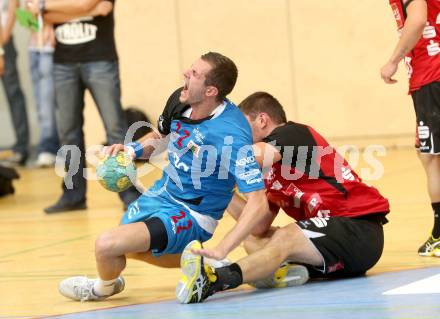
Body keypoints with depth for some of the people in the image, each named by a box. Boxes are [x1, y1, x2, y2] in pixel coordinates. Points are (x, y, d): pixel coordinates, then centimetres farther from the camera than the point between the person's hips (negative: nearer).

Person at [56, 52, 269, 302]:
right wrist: (132, 150, -6)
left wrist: (220, 252, -39)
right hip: (162, 194, 8)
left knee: (108, 245, -21)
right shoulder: (180, 100, -10)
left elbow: (259, 203, -34)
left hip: (191, 216, -8)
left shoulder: (232, 135, -32)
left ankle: (104, 287, 13)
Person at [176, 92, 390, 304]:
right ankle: (288, 269, -29)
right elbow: (259, 226, 7)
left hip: (360, 230, -9)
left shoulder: (294, 133, -6)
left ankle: (211, 280, -54)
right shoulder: (273, 171, 18)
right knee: (252, 240, 7)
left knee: (284, 238, -30)